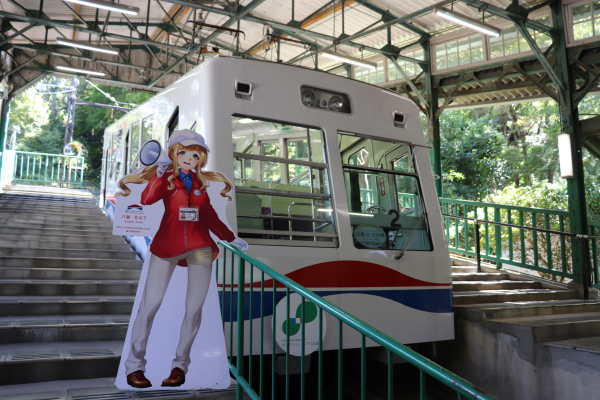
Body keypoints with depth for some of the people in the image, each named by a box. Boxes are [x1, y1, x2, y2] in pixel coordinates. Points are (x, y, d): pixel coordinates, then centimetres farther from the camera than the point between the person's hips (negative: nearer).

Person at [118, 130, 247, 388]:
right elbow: (147, 199, -18)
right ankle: (134, 366, 9)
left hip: (199, 247, 3)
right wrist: (159, 175, -25)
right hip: (167, 247, -3)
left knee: (194, 308, 0)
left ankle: (180, 365, 13)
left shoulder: (201, 182, 12)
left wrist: (230, 238, 16)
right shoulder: (166, 178, 2)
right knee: (150, 304, -5)